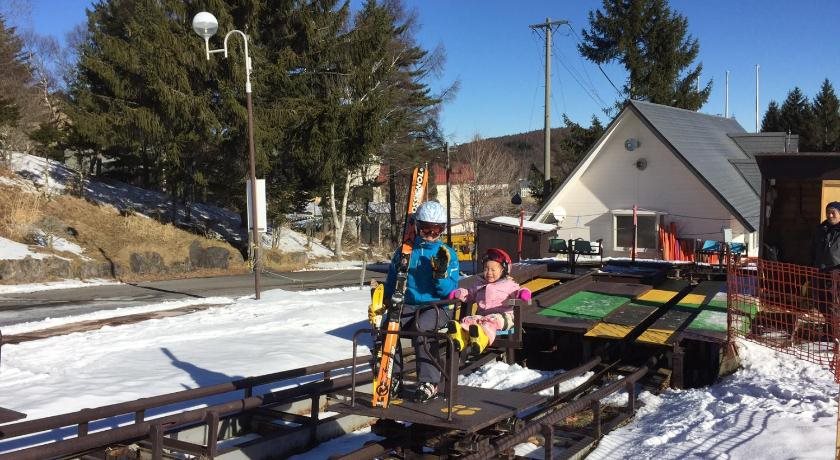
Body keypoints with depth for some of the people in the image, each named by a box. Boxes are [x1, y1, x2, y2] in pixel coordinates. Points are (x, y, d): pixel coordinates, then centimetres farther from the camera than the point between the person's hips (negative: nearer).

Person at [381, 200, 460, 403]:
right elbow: (391, 284, 18)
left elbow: (450, 292, -2)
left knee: (422, 326, -36)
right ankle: (392, 378, -16)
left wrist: (441, 273, -19)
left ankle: (429, 382, -25)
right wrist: (386, 298, 0)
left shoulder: (448, 254, 6)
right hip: (408, 305, 3)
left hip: (437, 307, -3)